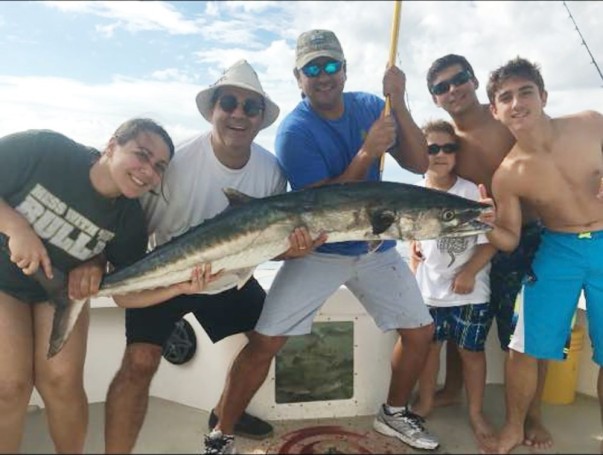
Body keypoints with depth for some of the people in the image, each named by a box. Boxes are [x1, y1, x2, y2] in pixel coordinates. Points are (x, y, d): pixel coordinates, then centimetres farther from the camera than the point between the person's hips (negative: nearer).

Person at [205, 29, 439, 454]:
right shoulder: (294, 131, -14)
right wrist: (367, 153, -29)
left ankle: (394, 413, 34)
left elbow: (418, 163, -6)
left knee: (421, 332, 8)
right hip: (319, 252, -4)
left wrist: (398, 103, -16)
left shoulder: (369, 106, 0)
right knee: (263, 343, -11)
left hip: (377, 248, 5)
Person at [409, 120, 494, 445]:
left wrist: (469, 271, -19)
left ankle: (476, 412, 29)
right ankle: (425, 401, 36)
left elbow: (490, 239, -9)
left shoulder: (472, 192, -10)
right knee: (429, 345, 16)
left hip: (470, 291, -2)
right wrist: (413, 275, 6)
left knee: (471, 350, 10)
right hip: (429, 290, 3)